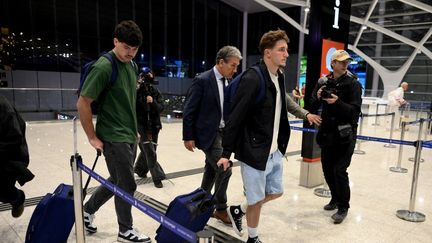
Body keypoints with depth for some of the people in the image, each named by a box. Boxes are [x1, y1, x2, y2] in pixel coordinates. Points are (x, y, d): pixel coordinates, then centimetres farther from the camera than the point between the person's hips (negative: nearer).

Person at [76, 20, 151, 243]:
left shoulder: (132, 66, 7)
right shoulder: (104, 67, -17)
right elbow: (82, 103, -16)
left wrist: (134, 130, 16)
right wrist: (93, 138, -11)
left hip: (129, 136, 8)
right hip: (114, 138, -8)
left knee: (117, 181, 19)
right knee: (127, 185, 2)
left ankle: (87, 210, 41)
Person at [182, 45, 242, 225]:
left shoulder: (228, 81, 8)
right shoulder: (202, 80, -14)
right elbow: (189, 111, -13)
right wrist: (188, 137, -13)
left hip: (223, 133, 8)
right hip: (208, 133, -8)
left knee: (212, 171, 16)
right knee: (224, 169, -9)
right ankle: (221, 209, 12)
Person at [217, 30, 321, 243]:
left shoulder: (279, 77, 6)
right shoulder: (252, 79, -20)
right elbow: (235, 118, -19)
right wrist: (227, 153, -17)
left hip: (274, 151, 8)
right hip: (254, 152, -8)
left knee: (275, 192, 22)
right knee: (256, 200, 9)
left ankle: (237, 211, 42)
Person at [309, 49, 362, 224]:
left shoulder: (353, 83, -7)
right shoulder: (323, 81, 2)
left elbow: (355, 111, -14)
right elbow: (312, 107, 1)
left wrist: (338, 102, -28)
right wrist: (318, 98, -19)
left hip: (345, 134, -4)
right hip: (327, 133, 5)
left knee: (339, 170, -6)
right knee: (327, 169, 13)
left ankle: (343, 207, 12)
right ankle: (336, 199, 35)